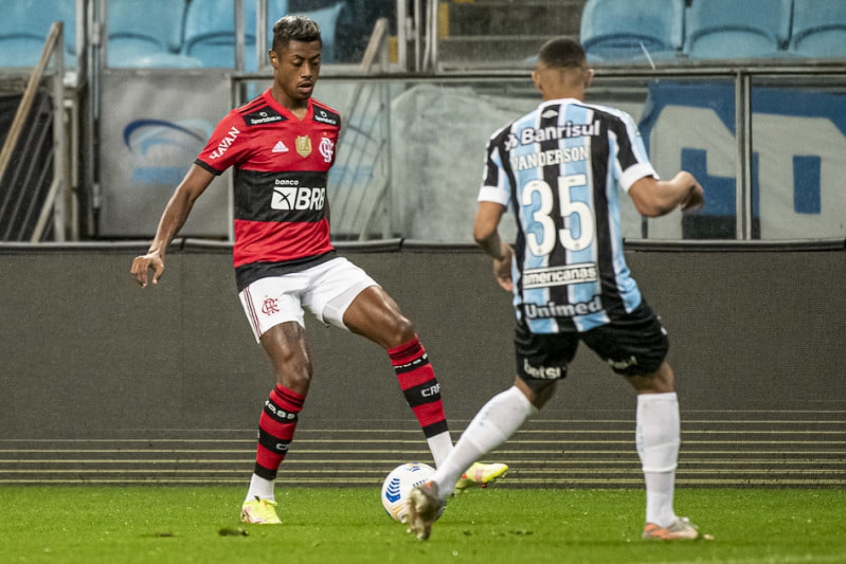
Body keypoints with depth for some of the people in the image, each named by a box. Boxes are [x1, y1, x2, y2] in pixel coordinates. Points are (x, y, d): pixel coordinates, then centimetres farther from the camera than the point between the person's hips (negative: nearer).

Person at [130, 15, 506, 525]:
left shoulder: (328, 123, 11)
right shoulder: (245, 124, -7)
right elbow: (190, 189, -5)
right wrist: (159, 248, -17)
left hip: (320, 262, 6)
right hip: (264, 269, -6)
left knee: (401, 331, -13)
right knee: (297, 375, -22)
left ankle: (449, 466, -14)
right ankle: (259, 497, -4)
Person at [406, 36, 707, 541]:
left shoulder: (507, 140, 8)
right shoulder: (610, 126, -1)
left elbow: (483, 229, 5)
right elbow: (652, 201, -10)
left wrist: (500, 256, 28)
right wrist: (686, 184, 13)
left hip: (536, 296, 4)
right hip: (602, 292, -4)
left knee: (530, 392, 27)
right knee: (656, 382, 19)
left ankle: (438, 485, 15)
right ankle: (660, 518, 13)